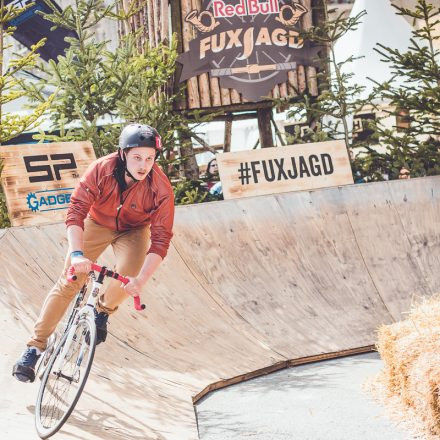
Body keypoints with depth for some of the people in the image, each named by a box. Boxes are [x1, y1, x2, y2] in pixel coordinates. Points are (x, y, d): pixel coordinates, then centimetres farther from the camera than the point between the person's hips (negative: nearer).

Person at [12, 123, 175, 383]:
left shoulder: (161, 189, -30)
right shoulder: (102, 170, -31)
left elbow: (161, 239, -30)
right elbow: (76, 210, -33)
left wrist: (142, 280, -41)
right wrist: (76, 253, -47)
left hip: (133, 230, 0)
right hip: (97, 223, 0)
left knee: (129, 275, -26)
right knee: (69, 281, -12)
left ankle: (103, 311, 8)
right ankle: (36, 347, -7)